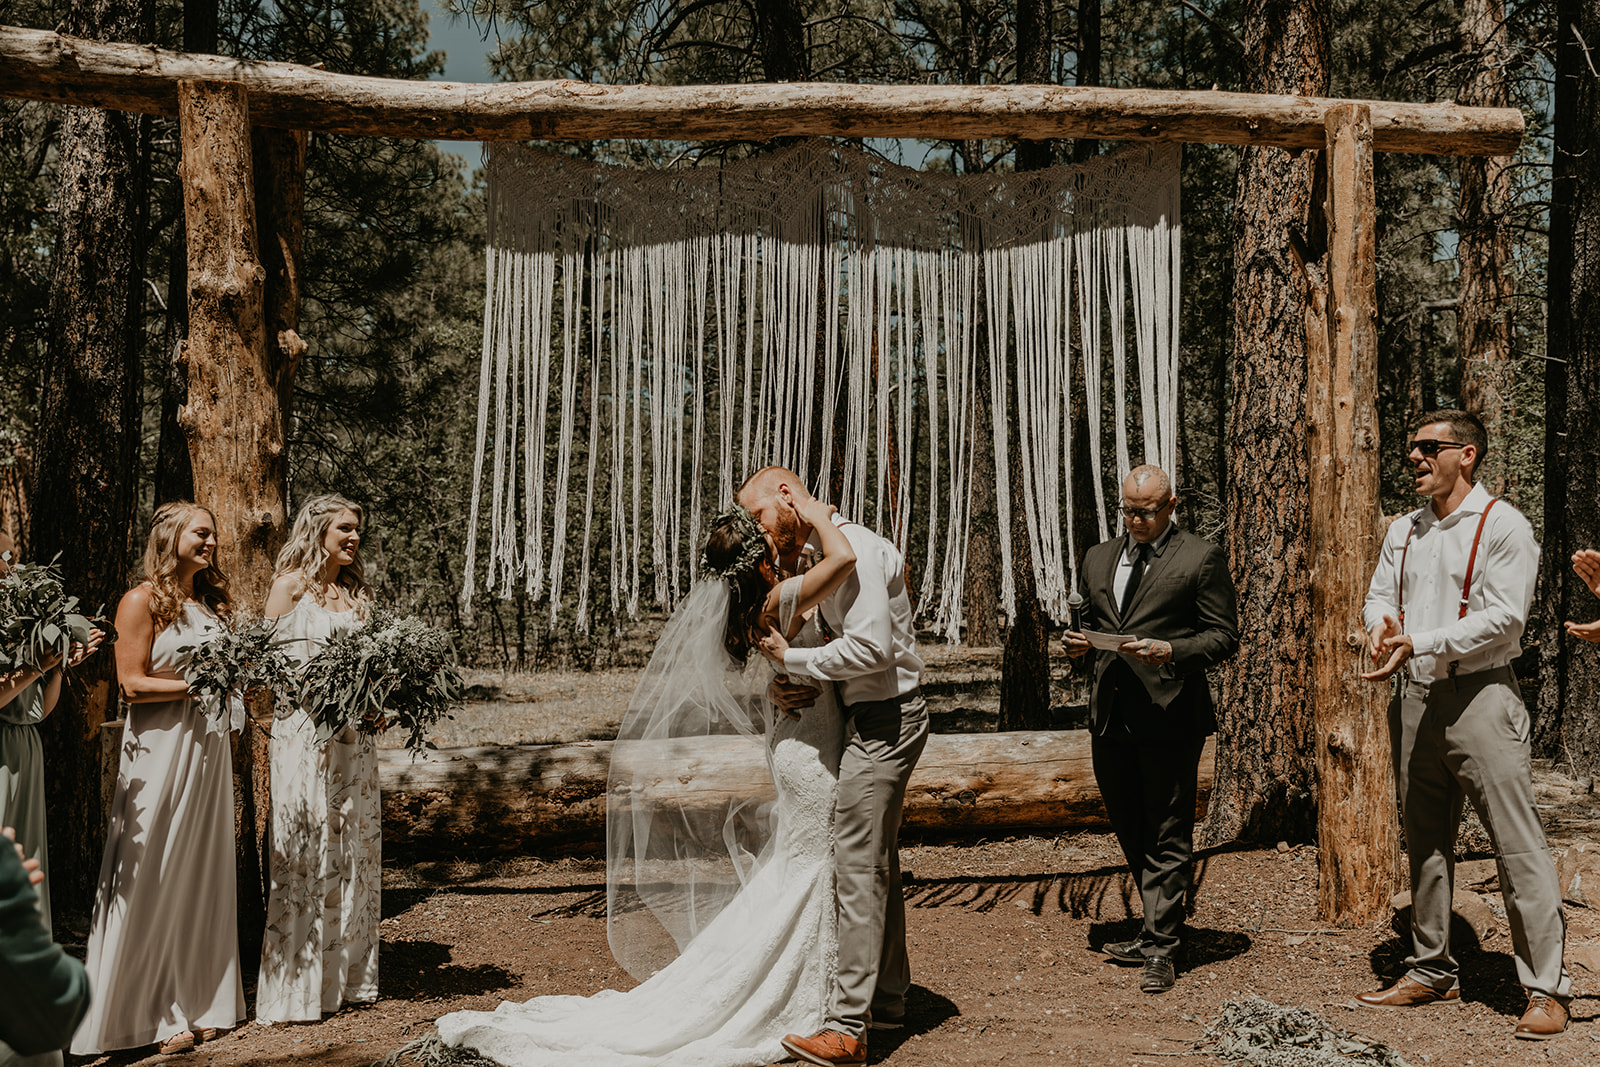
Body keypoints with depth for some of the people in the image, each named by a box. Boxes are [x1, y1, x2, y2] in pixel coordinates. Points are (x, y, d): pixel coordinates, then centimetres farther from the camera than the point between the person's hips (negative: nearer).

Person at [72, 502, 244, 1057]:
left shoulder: (209, 602, 15)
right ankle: (147, 1012, 8)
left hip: (208, 742, 7)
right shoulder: (142, 601, -6)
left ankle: (200, 1003, 18)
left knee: (203, 873, 9)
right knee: (154, 876, -1)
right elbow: (132, 684, -11)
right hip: (160, 747, -7)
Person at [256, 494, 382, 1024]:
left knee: (355, 847, 8)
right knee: (304, 851, -4)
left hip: (354, 733, 6)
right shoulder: (291, 584, 0)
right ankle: (295, 988, 4)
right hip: (304, 727, -6)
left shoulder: (357, 592, 15)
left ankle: (347, 976, 18)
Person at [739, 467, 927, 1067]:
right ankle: (887, 999, 30)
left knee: (858, 865, -9)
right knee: (879, 860, 17)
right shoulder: (825, 553, 14)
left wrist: (792, 658, -14)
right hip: (873, 718, 10)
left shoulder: (854, 548, -18)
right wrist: (798, 690, -2)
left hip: (885, 720, -10)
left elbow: (872, 647, -26)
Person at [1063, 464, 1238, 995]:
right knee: (1130, 831, 15)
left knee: (1167, 837, 0)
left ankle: (1161, 949, 8)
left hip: (1169, 714, -6)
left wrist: (1171, 650, -19)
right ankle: (1157, 928, 30)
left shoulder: (1201, 558, -2)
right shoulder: (1099, 558, 16)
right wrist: (1079, 642, 2)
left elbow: (1224, 637, -4)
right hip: (1110, 714, 6)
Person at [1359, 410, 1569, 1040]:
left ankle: (1547, 989, 2)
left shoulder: (1502, 525, -7)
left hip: (1479, 696, -7)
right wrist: (1381, 627, -10)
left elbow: (1502, 617, -15)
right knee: (1424, 843, 13)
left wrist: (1419, 644, -21)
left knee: (1517, 844, -6)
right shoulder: (1404, 531, 15)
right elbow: (1380, 593, 14)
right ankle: (1432, 971, 25)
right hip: (1413, 698, 7)